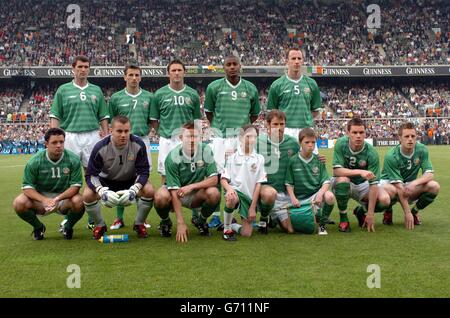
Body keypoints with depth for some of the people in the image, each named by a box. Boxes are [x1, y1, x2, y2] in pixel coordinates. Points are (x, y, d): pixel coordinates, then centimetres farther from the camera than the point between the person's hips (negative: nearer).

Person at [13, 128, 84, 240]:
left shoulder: (73, 159, -13)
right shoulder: (35, 161, -11)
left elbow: (75, 186, -14)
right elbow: (27, 187, -12)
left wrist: (57, 198, -31)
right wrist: (44, 200, -31)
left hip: (64, 197, -1)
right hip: (40, 196, 1)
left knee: (79, 202, -34)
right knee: (19, 203, -26)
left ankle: (68, 227, 2)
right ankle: (38, 227, 6)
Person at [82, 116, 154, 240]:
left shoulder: (138, 145, -24)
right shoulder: (100, 148, -26)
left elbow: (143, 172, -19)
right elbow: (91, 175, -22)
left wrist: (133, 190, -38)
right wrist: (102, 191, -41)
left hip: (131, 180, 0)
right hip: (106, 180, 0)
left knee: (149, 191, -27)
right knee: (87, 195, -26)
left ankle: (139, 224, -1)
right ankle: (100, 225, 3)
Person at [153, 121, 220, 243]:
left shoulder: (205, 151, -13)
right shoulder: (173, 157, -22)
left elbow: (214, 179, -15)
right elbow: (174, 191, -26)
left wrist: (191, 186, -30)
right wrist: (180, 223, -32)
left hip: (196, 195, 2)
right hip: (175, 193, -2)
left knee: (214, 193, -29)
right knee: (160, 197, -35)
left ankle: (200, 220, 3)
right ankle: (165, 222, 1)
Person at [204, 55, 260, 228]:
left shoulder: (250, 88, 8)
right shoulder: (214, 87, 4)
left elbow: (255, 114, 18)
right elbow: (208, 112, 14)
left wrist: (244, 125, 8)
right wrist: (218, 126, 8)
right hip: (220, 137, -1)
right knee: (217, 175, -3)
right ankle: (216, 215, 7)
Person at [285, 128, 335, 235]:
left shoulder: (318, 160, 2)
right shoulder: (293, 161, -1)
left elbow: (326, 182, -3)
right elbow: (289, 183, 2)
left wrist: (320, 193, -22)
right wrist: (293, 198, -13)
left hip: (316, 194, 1)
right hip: (300, 199, -1)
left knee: (330, 196, -35)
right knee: (308, 229, -16)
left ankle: (322, 223, -8)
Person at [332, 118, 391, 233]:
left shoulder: (371, 153, -21)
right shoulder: (341, 144, -20)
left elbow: (373, 184, -23)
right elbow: (336, 171, -27)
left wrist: (370, 213, -27)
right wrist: (360, 172, -41)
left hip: (362, 185, 1)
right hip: (343, 183, -1)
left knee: (384, 201, -23)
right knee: (342, 180, -37)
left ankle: (361, 211, 11)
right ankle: (343, 218, -14)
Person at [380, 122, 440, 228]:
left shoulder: (422, 150, -12)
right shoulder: (391, 156, -25)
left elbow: (430, 174, -14)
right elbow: (399, 187, -28)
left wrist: (415, 183, -36)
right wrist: (407, 213, -32)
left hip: (411, 186, 4)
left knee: (434, 186, -24)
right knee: (389, 190, -40)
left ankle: (415, 211, 3)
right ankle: (388, 212, -3)